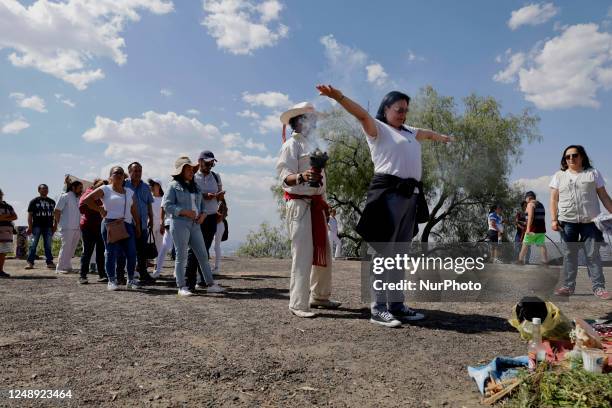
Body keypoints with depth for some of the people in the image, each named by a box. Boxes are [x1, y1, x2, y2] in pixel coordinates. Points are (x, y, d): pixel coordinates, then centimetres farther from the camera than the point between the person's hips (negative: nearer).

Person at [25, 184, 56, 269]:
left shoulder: (52, 202, 14)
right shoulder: (34, 201, 4)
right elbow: (30, 215, 1)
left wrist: (55, 226, 8)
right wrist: (30, 227, -7)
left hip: (48, 226, 3)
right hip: (37, 226, -3)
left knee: (48, 245, 4)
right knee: (33, 245, -2)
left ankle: (50, 262, 7)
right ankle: (30, 262, 3)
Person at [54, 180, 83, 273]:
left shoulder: (78, 198, 16)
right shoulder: (65, 197, -3)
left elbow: (81, 211, 19)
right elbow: (56, 211, -5)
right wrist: (60, 223, -5)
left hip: (77, 227, 7)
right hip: (67, 228, -7)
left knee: (72, 248, 10)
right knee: (66, 247, -5)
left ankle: (67, 266, 20)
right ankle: (60, 268, 1)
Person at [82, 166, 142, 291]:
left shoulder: (130, 192, 17)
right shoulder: (105, 189, 4)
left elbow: (135, 211, 15)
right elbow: (87, 200, -2)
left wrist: (138, 227, 9)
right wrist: (101, 210, -4)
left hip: (127, 225, 4)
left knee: (131, 254, -1)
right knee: (111, 253, -1)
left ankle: (130, 280, 10)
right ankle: (112, 281, 9)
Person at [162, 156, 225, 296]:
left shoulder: (195, 186, 19)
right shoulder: (174, 185, 0)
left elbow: (202, 204, 22)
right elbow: (167, 205, -8)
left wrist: (203, 214, 1)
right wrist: (185, 212, -16)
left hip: (195, 225, 6)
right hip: (180, 224, -6)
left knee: (203, 255, 5)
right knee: (181, 256, -1)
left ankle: (211, 284, 9)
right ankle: (182, 287, 7)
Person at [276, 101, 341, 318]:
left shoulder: (312, 144, 20)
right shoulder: (292, 145, -5)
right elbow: (284, 176, -16)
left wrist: (324, 202, 22)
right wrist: (301, 177, -35)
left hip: (316, 204, 9)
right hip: (300, 204, -9)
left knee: (323, 253, 12)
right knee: (303, 254, -11)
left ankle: (319, 296, 25)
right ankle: (298, 304, -4)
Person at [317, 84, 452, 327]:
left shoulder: (410, 133, 27)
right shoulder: (378, 129, 4)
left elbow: (427, 133, 47)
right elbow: (362, 115, -14)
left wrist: (441, 137, 67)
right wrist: (339, 97, -33)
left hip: (411, 196, 8)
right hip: (388, 193, -8)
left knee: (400, 253, 9)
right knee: (384, 251, -9)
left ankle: (396, 304, 15)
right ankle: (378, 308, -6)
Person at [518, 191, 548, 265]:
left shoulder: (530, 204, -7)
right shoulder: (541, 205, 18)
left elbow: (530, 217, -19)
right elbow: (543, 218, 21)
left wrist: (528, 228, -22)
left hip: (533, 229, -7)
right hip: (541, 229, 7)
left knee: (525, 245, 3)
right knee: (542, 245, 3)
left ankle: (520, 261, 7)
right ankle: (545, 262, -3)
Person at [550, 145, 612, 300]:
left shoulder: (593, 173, 7)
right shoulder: (559, 176, 9)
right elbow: (553, 200, 5)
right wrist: (554, 219, -4)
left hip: (590, 221, -1)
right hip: (567, 221, 1)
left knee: (593, 254, -1)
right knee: (569, 254, 5)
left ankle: (599, 287, 3)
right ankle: (568, 286, 10)